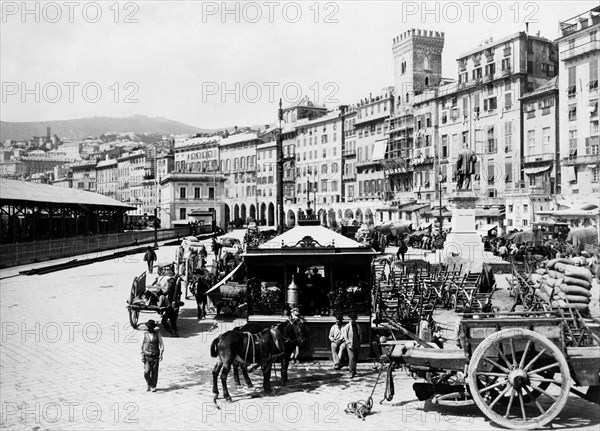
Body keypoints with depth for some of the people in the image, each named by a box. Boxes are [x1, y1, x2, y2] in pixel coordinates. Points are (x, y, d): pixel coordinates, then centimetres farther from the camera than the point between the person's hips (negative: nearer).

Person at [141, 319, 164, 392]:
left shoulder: (157, 334, 1)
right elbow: (142, 345, 6)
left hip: (155, 356, 0)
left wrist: (161, 354, -10)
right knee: (147, 371, -9)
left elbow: (161, 344, 2)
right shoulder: (145, 334, 2)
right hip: (147, 356, 0)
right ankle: (149, 385, 15)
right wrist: (142, 355, 0)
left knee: (154, 372, -1)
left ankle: (153, 386, 9)